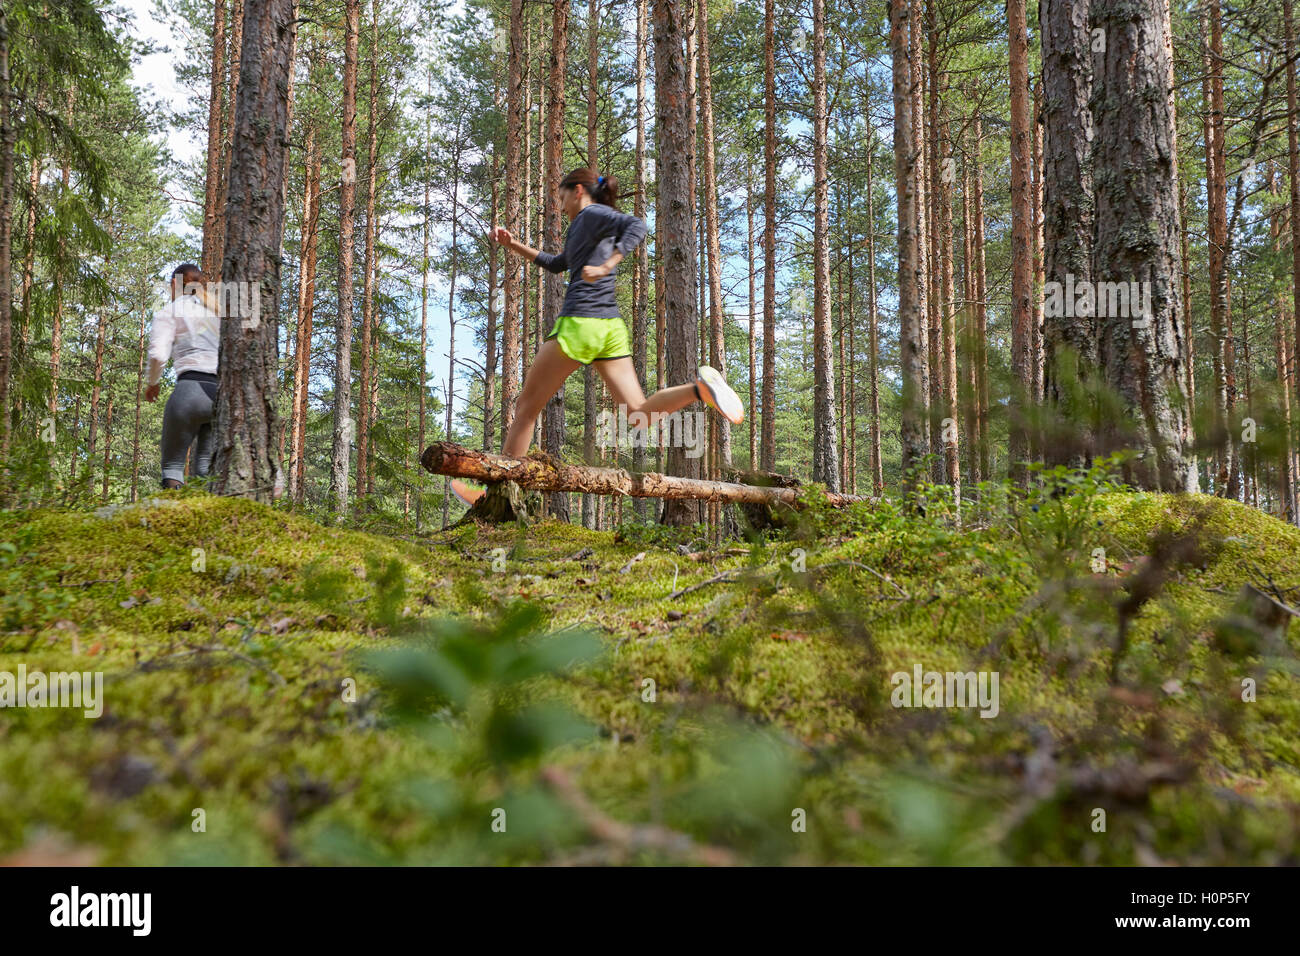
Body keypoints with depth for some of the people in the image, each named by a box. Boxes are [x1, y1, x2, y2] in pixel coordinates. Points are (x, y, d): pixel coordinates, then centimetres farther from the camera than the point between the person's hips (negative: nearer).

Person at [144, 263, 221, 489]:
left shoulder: (170, 311, 10)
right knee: (206, 467, 7)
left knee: (173, 464, 6)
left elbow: (158, 355, -3)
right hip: (225, 393, 4)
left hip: (191, 388, -4)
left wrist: (152, 383, 14)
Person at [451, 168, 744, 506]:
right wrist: (513, 245, 33)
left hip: (579, 324, -9)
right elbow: (556, 264, 40)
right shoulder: (592, 229, 27)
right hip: (611, 328, 9)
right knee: (640, 415, -2)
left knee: (526, 406, 5)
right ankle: (699, 387, -24)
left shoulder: (591, 213, 0)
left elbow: (637, 226, -19)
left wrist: (606, 266, -31)